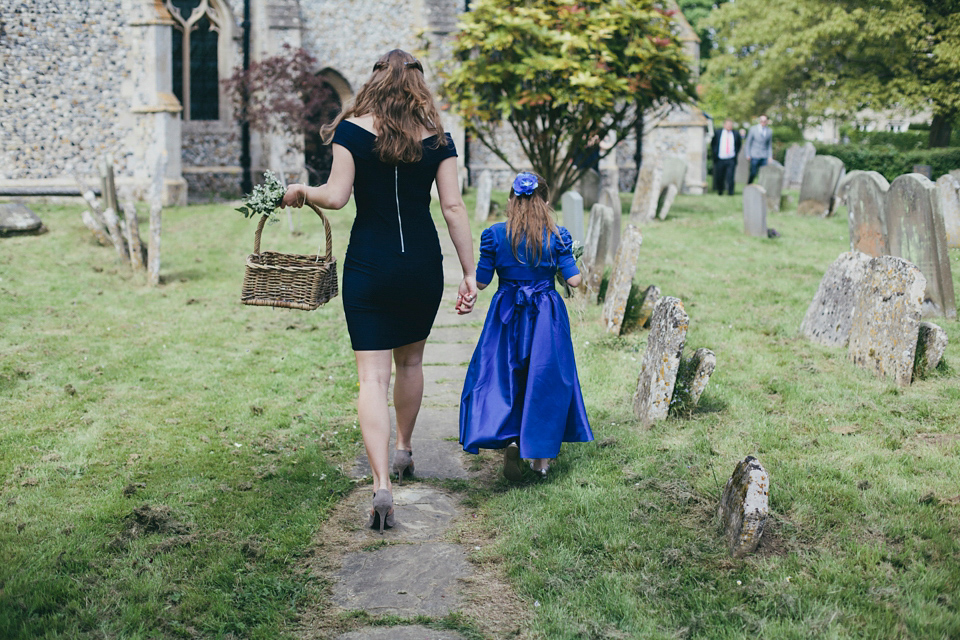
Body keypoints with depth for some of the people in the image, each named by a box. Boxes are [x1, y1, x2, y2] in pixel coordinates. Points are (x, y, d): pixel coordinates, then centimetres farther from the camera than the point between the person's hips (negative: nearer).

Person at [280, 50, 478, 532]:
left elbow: (336, 196, -11)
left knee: (373, 375, -3)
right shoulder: (436, 138, 2)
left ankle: (382, 485, -16)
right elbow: (454, 209, -1)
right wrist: (470, 274, 1)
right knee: (410, 360, 23)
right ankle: (404, 451, 41)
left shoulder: (352, 129, -4)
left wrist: (300, 192, 10)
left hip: (369, 266, -2)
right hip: (423, 266, 3)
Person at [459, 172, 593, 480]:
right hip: (547, 316, 1)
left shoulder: (495, 234, -4)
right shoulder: (557, 236, -3)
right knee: (545, 381, 10)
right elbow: (573, 279, -4)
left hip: (508, 316, 0)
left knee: (502, 379, 8)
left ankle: (509, 439, -16)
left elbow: (481, 281, -2)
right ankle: (542, 456, 13)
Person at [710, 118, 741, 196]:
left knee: (730, 176, -12)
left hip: (731, 159, 0)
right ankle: (720, 191, 29)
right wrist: (715, 153, 3)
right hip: (720, 159, 0)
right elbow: (712, 144, 12)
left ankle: (730, 191, -6)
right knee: (719, 177, 8)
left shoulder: (736, 134, 6)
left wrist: (736, 153, 6)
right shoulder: (717, 133, 4)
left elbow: (738, 145, 18)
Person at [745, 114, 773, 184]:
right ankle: (749, 184, 19)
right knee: (753, 173, -4)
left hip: (764, 157, 2)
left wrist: (770, 156, 8)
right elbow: (748, 142, 3)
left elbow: (770, 144, 13)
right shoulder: (753, 129, -1)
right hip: (755, 156, -2)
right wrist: (748, 155, -1)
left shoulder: (770, 131, 7)